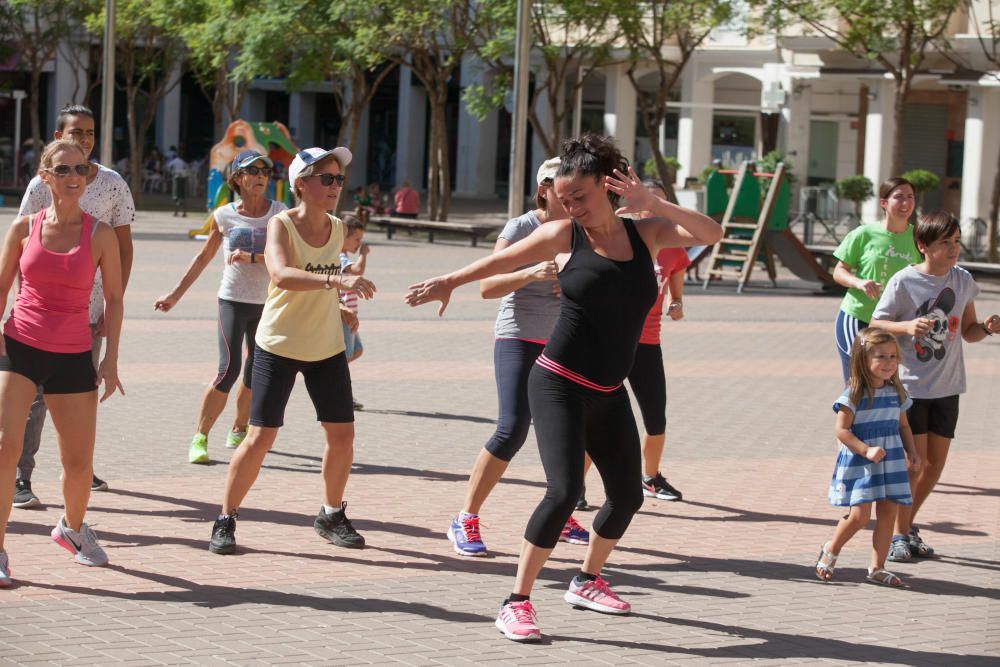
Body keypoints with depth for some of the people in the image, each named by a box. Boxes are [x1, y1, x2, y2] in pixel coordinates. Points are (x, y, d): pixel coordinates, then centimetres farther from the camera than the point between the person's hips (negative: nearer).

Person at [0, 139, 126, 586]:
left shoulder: (99, 235, -1)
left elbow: (113, 298, 4)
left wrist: (111, 359, -1)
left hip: (73, 357, 1)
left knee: (79, 461, 5)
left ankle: (73, 527, 36)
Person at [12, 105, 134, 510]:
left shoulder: (113, 185, 3)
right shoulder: (42, 185, -3)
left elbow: (123, 248, 7)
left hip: (91, 307, 3)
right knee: (36, 391, -6)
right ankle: (20, 478, -4)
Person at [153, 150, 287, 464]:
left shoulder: (279, 213, 0)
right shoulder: (225, 215, 1)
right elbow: (204, 256, 12)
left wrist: (251, 257, -24)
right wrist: (176, 294, 13)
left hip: (266, 303, 2)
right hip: (233, 300, -2)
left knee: (255, 372, 10)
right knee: (229, 369, -13)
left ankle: (238, 430, 29)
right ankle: (199, 439, -7)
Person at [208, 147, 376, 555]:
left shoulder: (337, 229, 1)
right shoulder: (281, 225, -16)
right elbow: (281, 274, -37)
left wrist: (339, 305, 7)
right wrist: (335, 280, -49)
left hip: (327, 348, 5)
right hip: (278, 346, -5)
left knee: (342, 433, 4)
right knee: (260, 437, -7)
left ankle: (332, 516, 24)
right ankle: (225, 519, 7)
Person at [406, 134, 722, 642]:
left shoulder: (646, 233, 3)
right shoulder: (564, 236, -3)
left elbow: (712, 234, -9)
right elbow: (502, 261, 9)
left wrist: (653, 204, -20)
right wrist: (448, 282, 6)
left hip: (609, 394, 5)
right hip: (560, 385, -5)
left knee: (627, 495, 16)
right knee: (564, 490, -20)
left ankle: (587, 582, 40)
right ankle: (517, 603, -11)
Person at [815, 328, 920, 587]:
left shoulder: (896, 393, 6)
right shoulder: (854, 395, -12)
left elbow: (903, 425, 17)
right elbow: (842, 430, -13)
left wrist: (911, 451, 2)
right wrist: (866, 450, -22)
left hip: (891, 462, 6)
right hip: (859, 466, -6)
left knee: (888, 512, 4)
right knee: (859, 515, -9)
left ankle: (877, 568, 14)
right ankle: (831, 551, 17)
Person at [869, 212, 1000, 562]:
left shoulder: (963, 281, 3)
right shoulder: (904, 282, -12)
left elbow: (968, 331, 12)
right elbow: (876, 325, -8)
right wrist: (908, 326, -26)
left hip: (947, 387, 5)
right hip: (910, 385, -5)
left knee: (936, 463, 9)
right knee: (915, 461, -6)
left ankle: (907, 524, 28)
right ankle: (900, 535, 9)